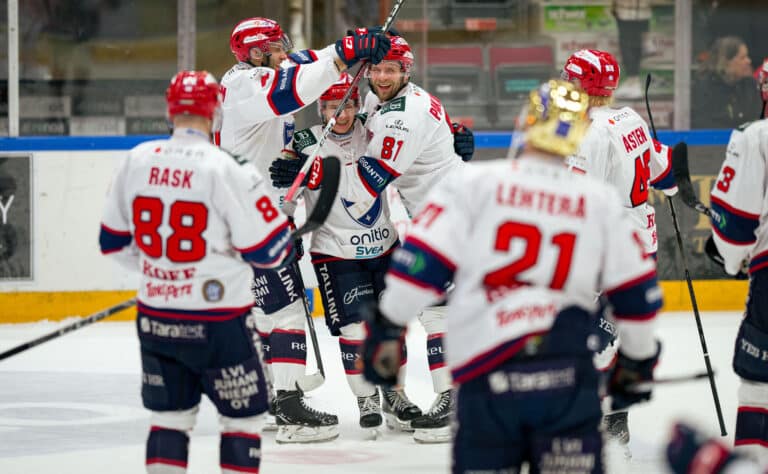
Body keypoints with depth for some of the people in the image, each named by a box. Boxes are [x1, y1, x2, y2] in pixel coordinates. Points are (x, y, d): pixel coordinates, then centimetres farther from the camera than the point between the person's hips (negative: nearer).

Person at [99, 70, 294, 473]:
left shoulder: (138, 161, -1)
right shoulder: (228, 169, -17)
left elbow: (113, 240, 10)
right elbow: (268, 250, -13)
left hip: (155, 317, 5)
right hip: (217, 320, -5)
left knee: (169, 415, 16)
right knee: (244, 417, 8)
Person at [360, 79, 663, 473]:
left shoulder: (471, 182, 1)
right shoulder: (600, 200, 9)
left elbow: (421, 261, -4)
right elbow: (636, 291, 14)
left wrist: (386, 332, 7)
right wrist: (638, 360, 28)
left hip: (485, 379, -1)